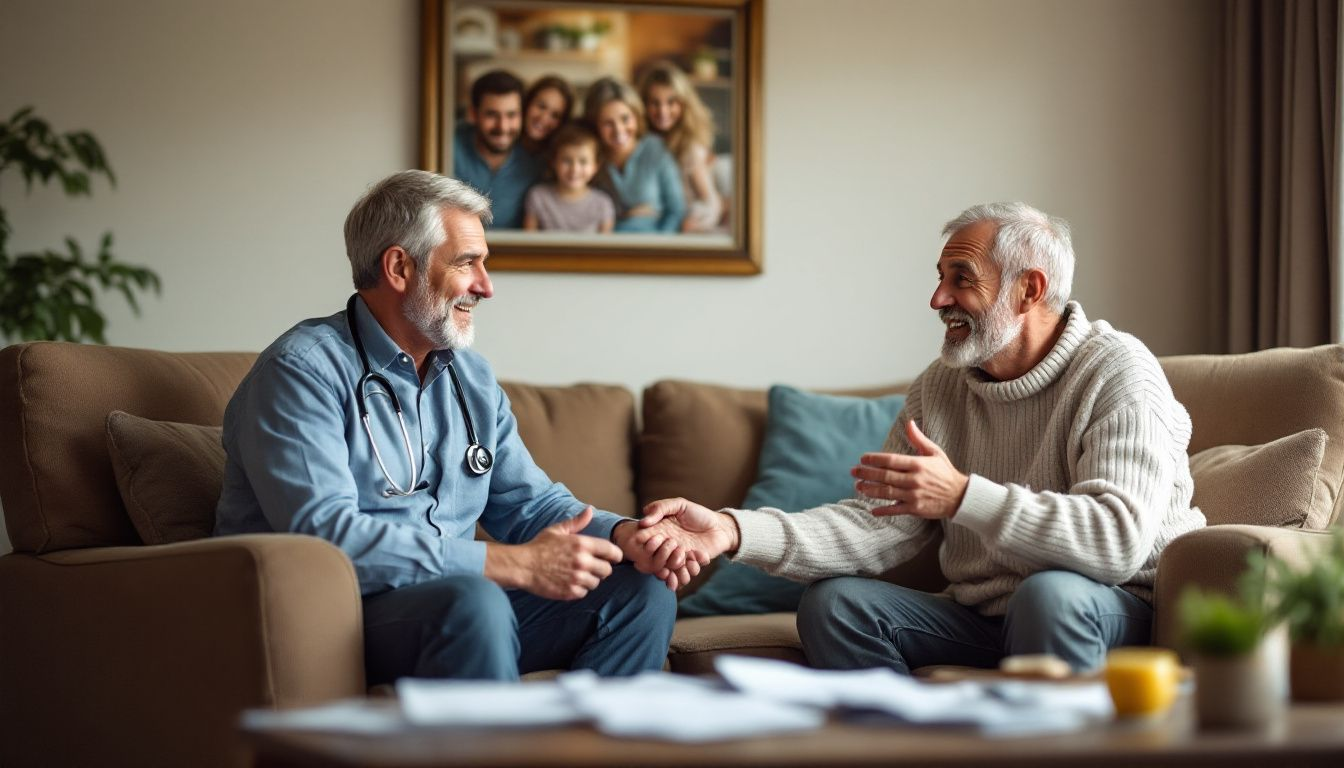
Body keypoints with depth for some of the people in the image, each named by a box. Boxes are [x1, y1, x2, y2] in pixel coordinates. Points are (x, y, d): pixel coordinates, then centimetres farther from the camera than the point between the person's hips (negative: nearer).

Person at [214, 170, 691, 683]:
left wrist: (626, 536, -6)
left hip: (454, 609, 8)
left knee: (641, 593, -4)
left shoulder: (472, 378, 16)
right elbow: (326, 535, -24)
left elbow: (531, 504, 18)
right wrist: (517, 564, -24)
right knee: (473, 603, -36)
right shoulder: (302, 371, -11)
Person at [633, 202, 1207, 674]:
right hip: (981, 613, 6)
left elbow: (1120, 538, -29)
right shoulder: (939, 387, 6)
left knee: (1050, 593, -37)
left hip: (1118, 612, -6)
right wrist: (734, 532, -17)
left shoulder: (1118, 375, -14)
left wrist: (962, 496, -35)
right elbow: (878, 526, -2)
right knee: (833, 603, -10)